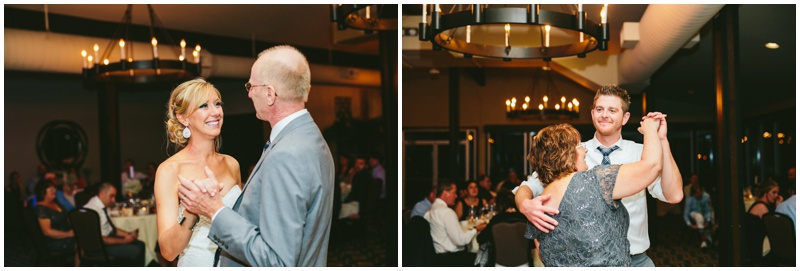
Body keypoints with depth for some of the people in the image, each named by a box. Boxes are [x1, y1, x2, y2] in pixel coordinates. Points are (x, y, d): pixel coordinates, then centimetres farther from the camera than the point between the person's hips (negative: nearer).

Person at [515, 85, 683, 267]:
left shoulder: (641, 153, -2)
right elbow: (529, 187, -8)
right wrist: (526, 205, -32)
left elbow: (674, 196, -13)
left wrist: (662, 141, -18)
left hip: (636, 260, 1)